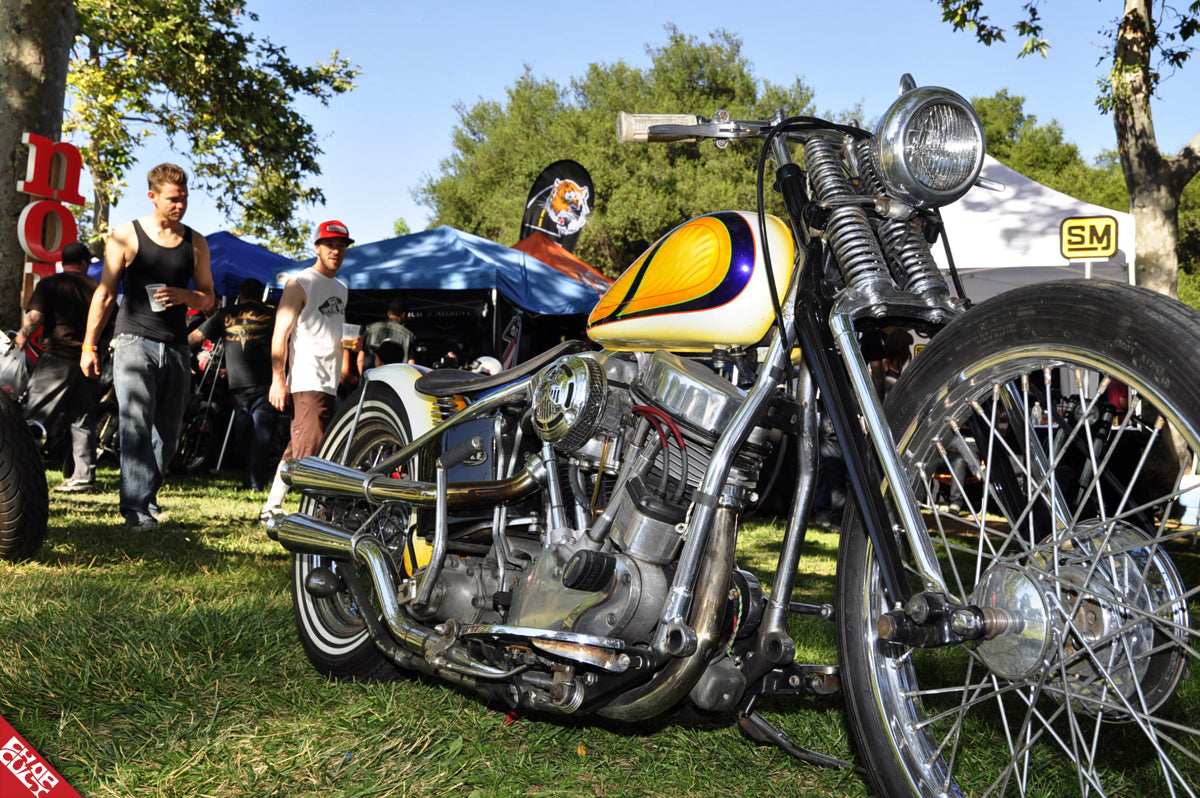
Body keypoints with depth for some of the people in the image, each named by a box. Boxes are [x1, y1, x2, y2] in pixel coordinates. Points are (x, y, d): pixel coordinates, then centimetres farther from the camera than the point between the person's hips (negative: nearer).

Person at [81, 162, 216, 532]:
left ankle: (148, 496, 19)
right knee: (136, 426, -14)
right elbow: (105, 293, 5)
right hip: (135, 342, -4)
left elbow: (209, 299, 15)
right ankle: (136, 508, -16)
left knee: (168, 432, 5)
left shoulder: (195, 243, 11)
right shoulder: (126, 236, 3)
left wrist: (184, 296, -7)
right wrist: (89, 345, 2)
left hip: (176, 347, 4)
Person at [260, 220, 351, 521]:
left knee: (297, 449, 9)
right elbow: (280, 333, -10)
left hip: (330, 384, 8)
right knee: (309, 450, -14)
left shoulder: (341, 288, 21)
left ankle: (272, 507, 15)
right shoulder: (300, 284, -4)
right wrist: (277, 380, -17)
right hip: (306, 381, -8)